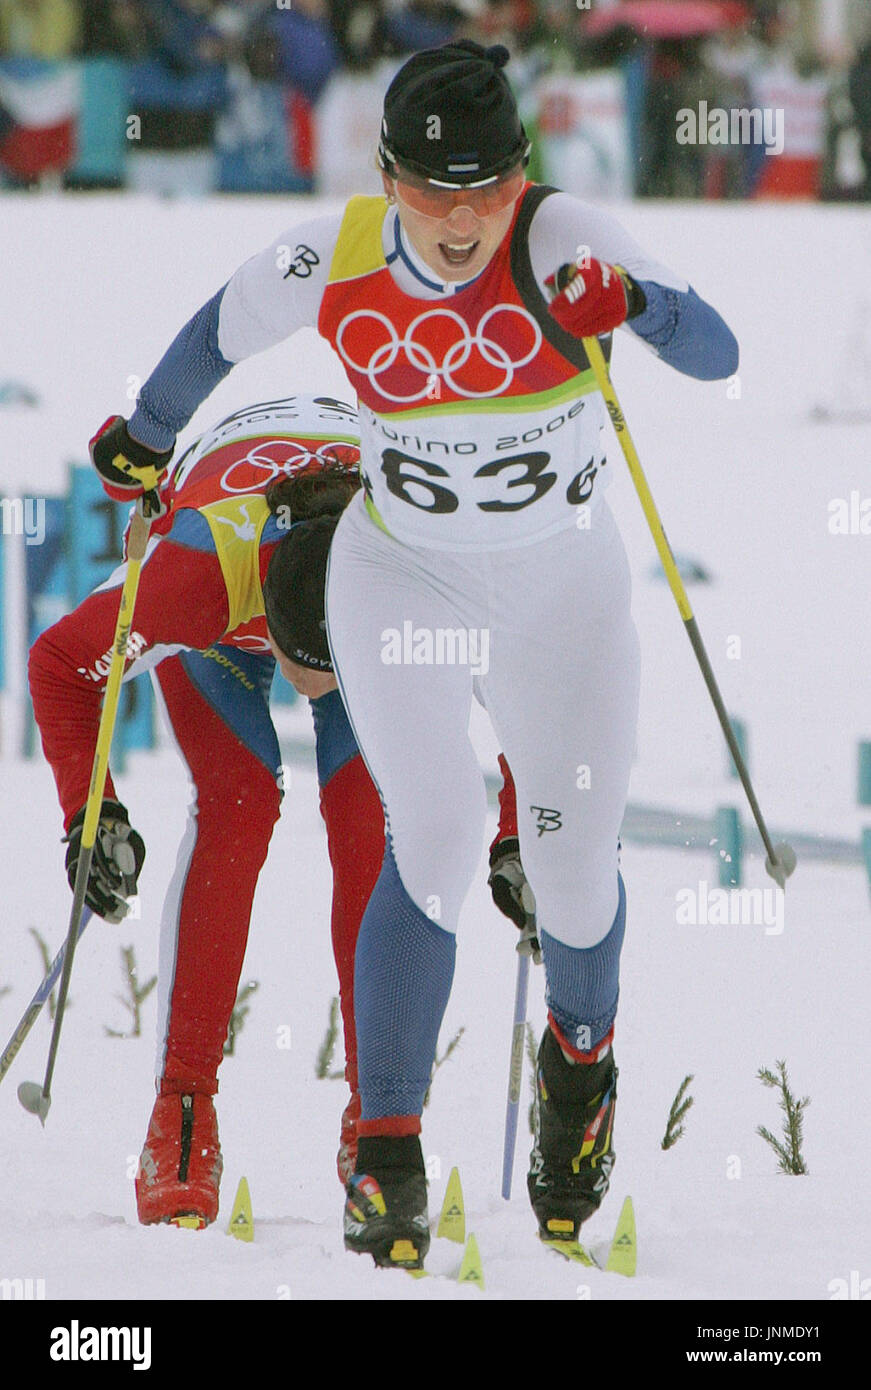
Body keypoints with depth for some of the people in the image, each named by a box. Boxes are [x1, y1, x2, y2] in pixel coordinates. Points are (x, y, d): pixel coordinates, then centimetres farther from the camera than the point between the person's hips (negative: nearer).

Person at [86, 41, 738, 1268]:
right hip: (399, 580, 0)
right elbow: (223, 331, 4)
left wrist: (637, 305, -49)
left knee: (573, 872, 7)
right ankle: (387, 1162, -16)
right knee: (437, 842, -19)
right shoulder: (335, 260, -17)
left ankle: (581, 1053, 42)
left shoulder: (561, 244, -22)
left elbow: (717, 357, -30)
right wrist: (149, 438, 17)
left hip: (563, 591, 0)